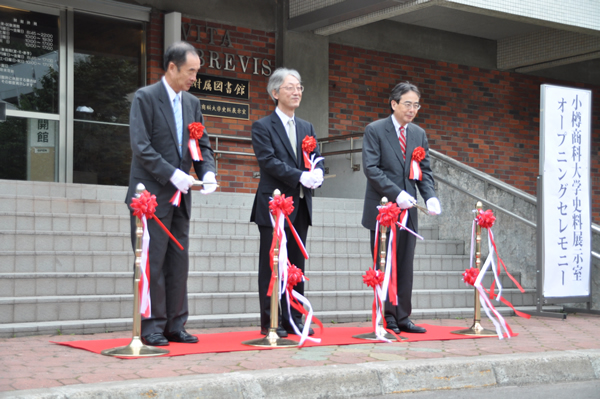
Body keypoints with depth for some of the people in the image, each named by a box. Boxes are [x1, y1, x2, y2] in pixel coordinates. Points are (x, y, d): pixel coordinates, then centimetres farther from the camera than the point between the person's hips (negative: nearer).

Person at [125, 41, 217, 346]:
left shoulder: (192, 102, 14)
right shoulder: (145, 98, -6)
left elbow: (202, 144, 15)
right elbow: (141, 147, -14)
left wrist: (208, 172, -4)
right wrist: (173, 174, -21)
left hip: (180, 196, 7)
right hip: (152, 195, -7)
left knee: (178, 263, 8)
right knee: (153, 263, -4)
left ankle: (175, 326, 14)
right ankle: (152, 327, 3)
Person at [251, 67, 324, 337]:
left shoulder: (307, 128, 18)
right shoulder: (262, 127, -2)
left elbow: (317, 159, 12)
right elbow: (268, 161, -13)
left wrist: (317, 173, -12)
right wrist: (301, 176, -22)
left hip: (301, 206, 6)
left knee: (296, 265, 8)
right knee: (271, 265, -2)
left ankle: (293, 320, 15)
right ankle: (269, 322, 3)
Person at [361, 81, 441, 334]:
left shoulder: (419, 134, 13)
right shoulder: (374, 130, -4)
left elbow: (424, 170, 12)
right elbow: (371, 168, -12)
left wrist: (430, 197, -6)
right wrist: (396, 194, -21)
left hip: (407, 209, 5)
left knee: (405, 267, 6)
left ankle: (402, 317, 13)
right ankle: (386, 318, 8)